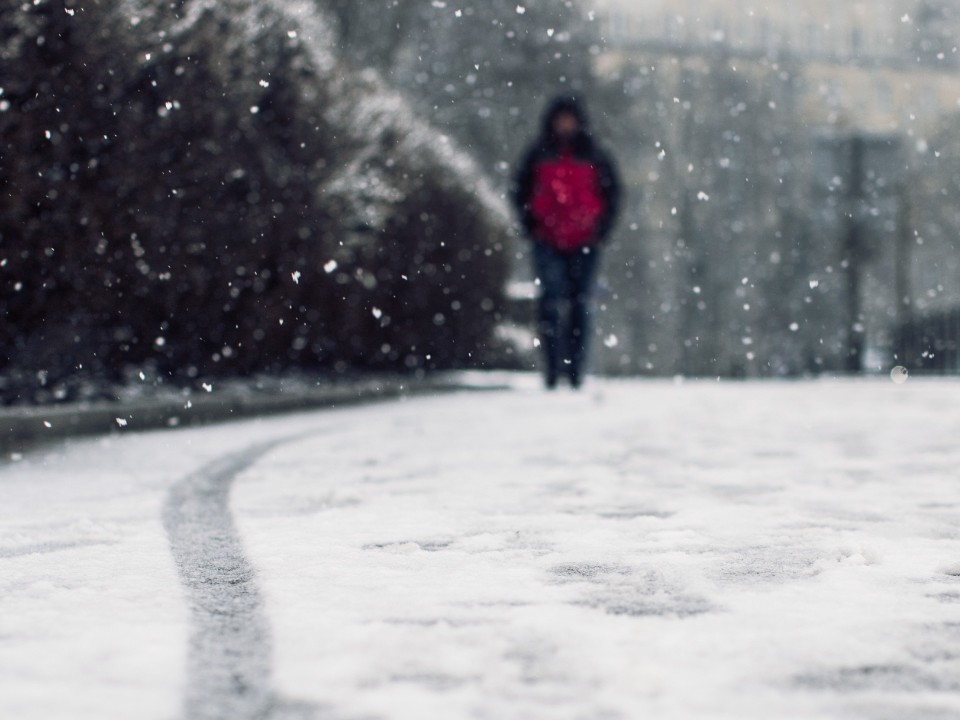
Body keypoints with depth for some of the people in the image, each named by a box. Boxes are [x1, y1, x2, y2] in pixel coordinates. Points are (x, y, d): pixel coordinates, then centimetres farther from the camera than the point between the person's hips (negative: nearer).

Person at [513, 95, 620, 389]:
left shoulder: (593, 157, 7)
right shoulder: (538, 156, 7)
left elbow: (612, 192, 13)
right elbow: (520, 191, 14)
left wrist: (601, 227, 2)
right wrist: (531, 224, 2)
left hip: (584, 243, 1)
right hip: (548, 243, -1)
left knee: (580, 304, 3)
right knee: (551, 301, -12)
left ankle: (575, 369, 9)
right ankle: (553, 367, -10)